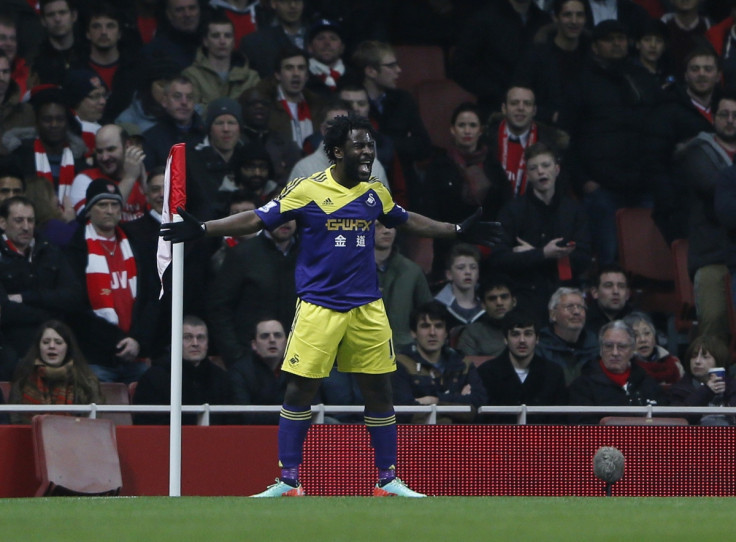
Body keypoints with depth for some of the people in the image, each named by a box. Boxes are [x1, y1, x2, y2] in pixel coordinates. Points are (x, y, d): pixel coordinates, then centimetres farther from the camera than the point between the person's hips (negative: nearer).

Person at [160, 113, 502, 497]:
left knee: (379, 390, 5)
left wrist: (459, 231, 31)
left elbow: (407, 221, 26)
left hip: (367, 308, 4)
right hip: (318, 305, -4)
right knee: (299, 390, -5)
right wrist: (202, 229, -15)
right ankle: (288, 482, 1)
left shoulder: (375, 193, 7)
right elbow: (257, 219, -6)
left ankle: (388, 480, 14)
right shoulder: (307, 190, -7)